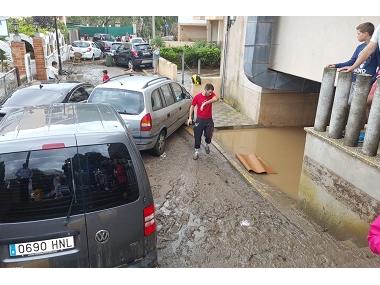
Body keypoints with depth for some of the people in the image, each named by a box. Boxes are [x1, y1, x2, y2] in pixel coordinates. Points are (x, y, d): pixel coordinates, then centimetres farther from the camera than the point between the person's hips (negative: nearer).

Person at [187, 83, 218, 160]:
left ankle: (207, 145, 39)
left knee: (209, 135, 7)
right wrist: (190, 118, -6)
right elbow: (192, 106, -1)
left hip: (209, 120, 2)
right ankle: (196, 151, 16)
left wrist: (205, 103, -38)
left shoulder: (211, 94, -7)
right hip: (200, 119, -1)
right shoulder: (197, 96, -10)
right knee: (197, 136, 2)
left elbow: (215, 98, -29)